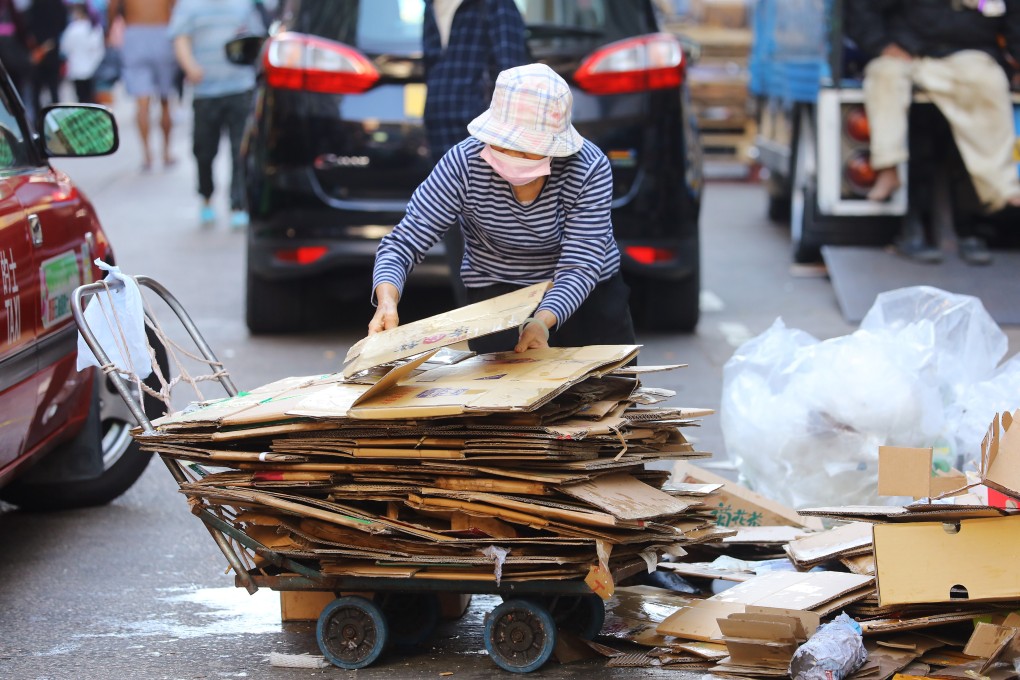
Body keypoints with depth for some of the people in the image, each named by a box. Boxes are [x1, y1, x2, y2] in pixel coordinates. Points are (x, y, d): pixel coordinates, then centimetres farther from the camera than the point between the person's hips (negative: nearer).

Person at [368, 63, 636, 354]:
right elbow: (404, 243, -23)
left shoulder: (590, 168, -25)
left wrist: (543, 322, -48)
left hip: (587, 292, 1)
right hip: (498, 293, -1)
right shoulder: (463, 164, -25)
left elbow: (580, 266, -29)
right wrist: (387, 302, -45)